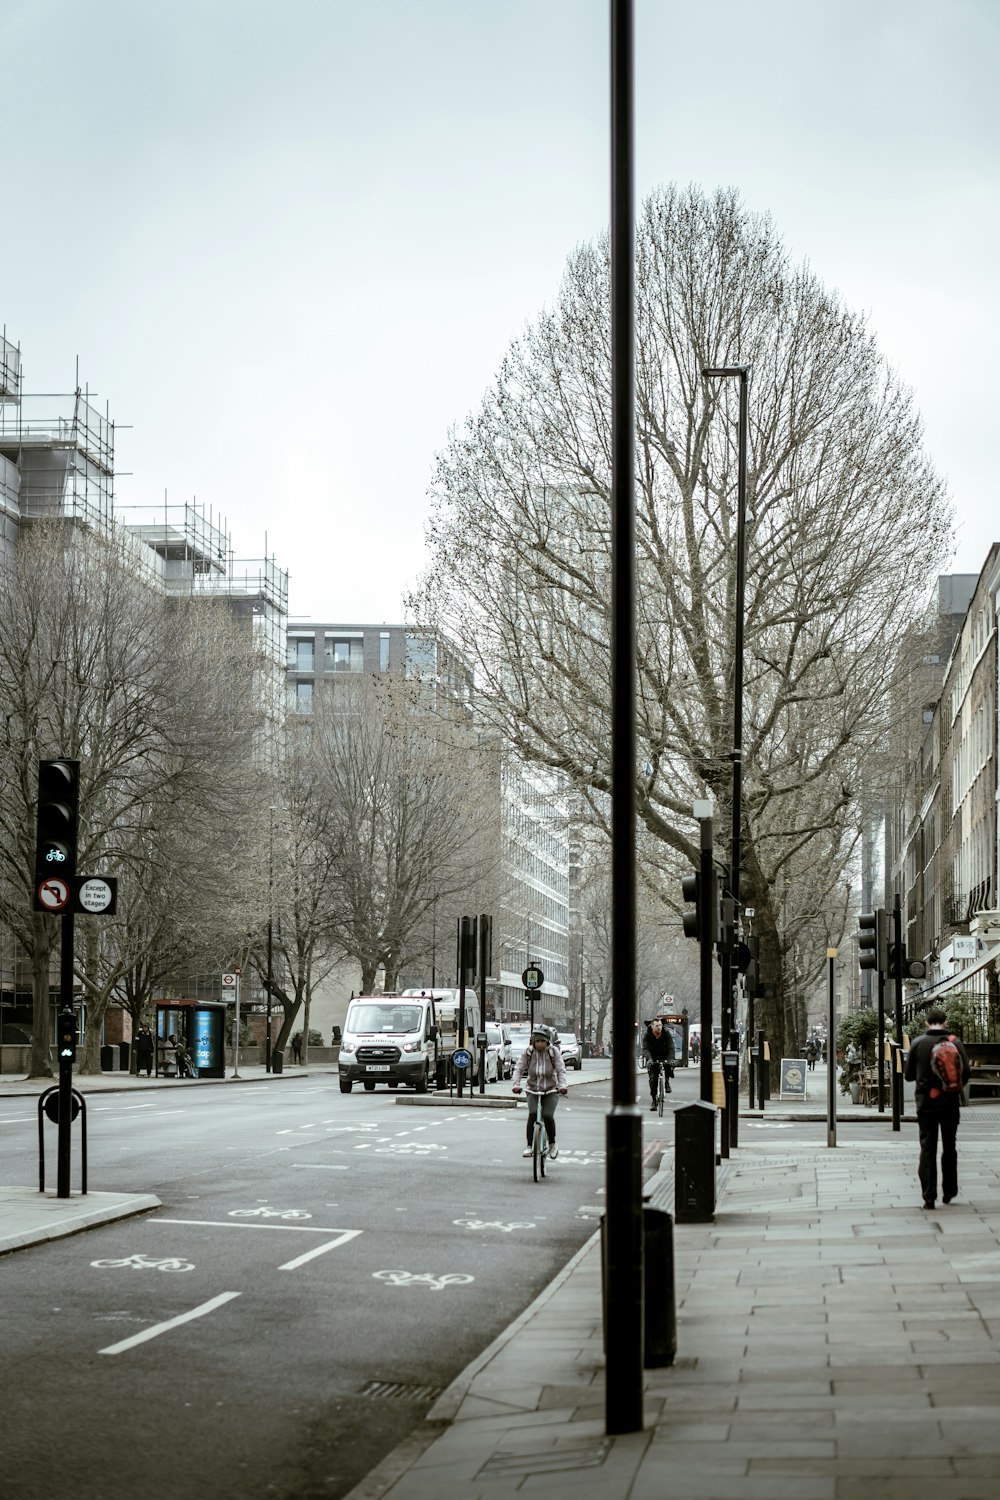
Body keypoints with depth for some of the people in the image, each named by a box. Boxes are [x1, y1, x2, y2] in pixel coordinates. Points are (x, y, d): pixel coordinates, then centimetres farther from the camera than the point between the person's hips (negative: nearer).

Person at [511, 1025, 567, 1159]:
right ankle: (529, 1146, -15)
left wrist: (562, 1085, -29)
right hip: (533, 1090, 1)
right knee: (532, 1114, -22)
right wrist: (516, 1084, -23)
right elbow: (518, 1069, -8)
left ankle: (552, 1144, 4)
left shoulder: (554, 1052, -9)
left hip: (551, 1091, -1)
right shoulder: (528, 1052, -6)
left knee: (548, 1116, -20)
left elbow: (561, 1070, -13)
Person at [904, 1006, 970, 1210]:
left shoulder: (918, 1043, -3)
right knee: (949, 1147, 16)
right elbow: (965, 1072, -5)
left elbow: (909, 1075, 1)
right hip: (950, 1102, 1)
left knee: (927, 1149, 1)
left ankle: (929, 1196, -6)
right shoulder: (955, 1042, -3)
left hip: (926, 1102, -1)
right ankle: (948, 1191, 22)